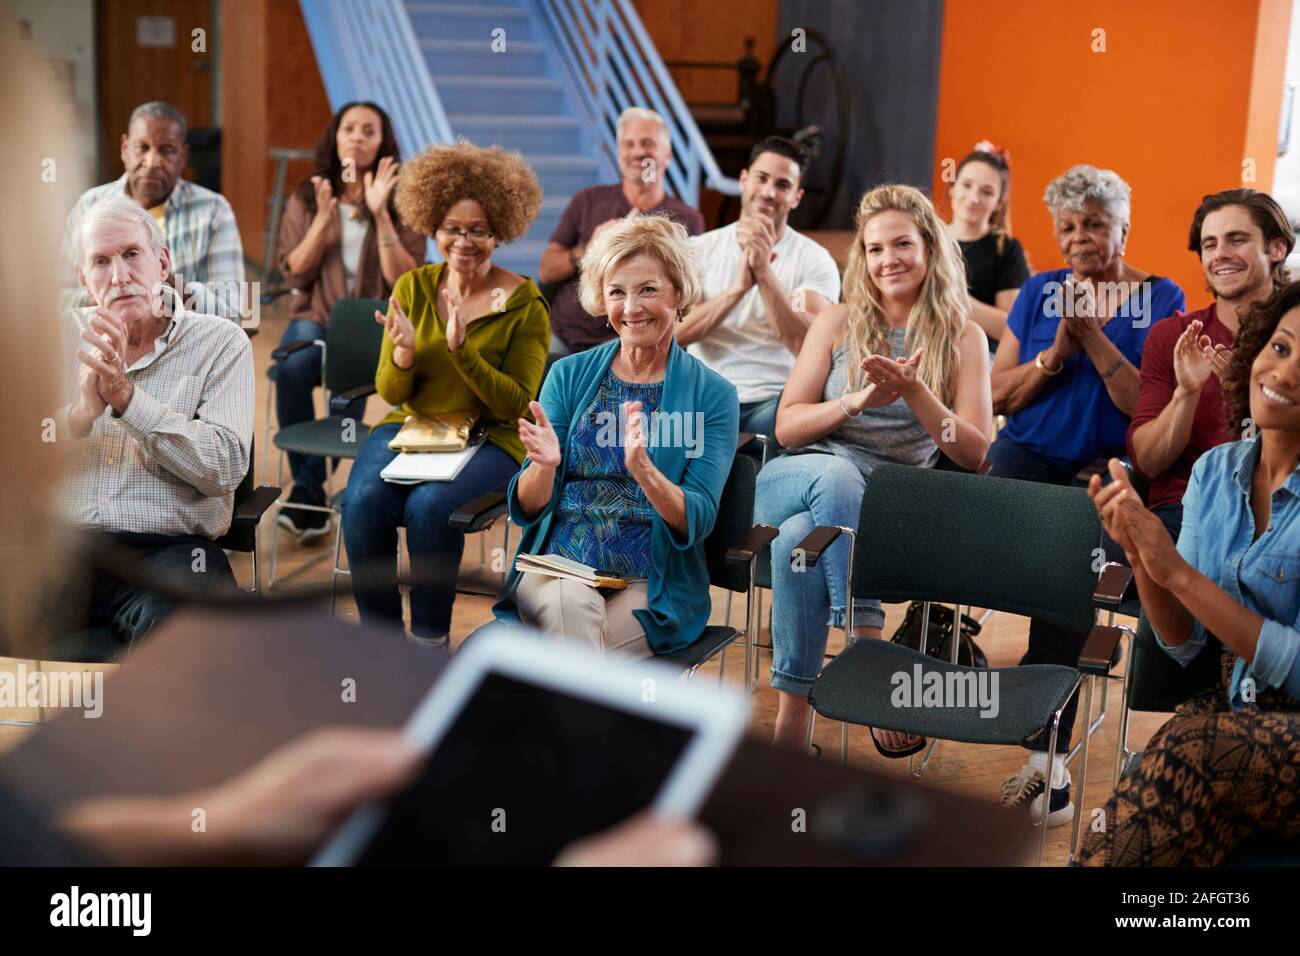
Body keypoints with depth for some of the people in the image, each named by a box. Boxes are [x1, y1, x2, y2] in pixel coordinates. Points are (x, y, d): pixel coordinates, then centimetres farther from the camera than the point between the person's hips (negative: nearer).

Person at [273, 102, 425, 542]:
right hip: (315, 319, 2)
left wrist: (380, 214, -16)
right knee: (292, 369, -33)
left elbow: (405, 281, -8)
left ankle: (307, 489, -21)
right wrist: (323, 218, -11)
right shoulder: (306, 198, 8)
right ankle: (310, 494, -21)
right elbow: (294, 275, 0)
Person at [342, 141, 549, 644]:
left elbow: (517, 404, -9)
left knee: (430, 505, -32)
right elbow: (390, 392, 6)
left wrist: (461, 351, -23)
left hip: (489, 438, -3)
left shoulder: (525, 305, -6)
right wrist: (403, 353, -17)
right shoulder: (412, 288, 5)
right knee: (363, 500, -27)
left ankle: (430, 638, -13)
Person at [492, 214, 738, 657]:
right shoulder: (569, 375, 8)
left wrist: (643, 471, -26)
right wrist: (545, 465, -18)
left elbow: (698, 522, -7)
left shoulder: (712, 394, 2)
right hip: (558, 570, 2)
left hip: (649, 591, -2)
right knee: (571, 603, -34)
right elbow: (526, 509, 4)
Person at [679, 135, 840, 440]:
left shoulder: (815, 260, 3)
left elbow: (808, 346, -15)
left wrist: (764, 272, -24)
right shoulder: (698, 250, 8)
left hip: (773, 401, -2)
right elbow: (673, 333, -7)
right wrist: (738, 288, -20)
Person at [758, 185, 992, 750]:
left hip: (890, 507, -1)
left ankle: (792, 720, -34)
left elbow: (973, 454, -1)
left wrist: (913, 391, -15)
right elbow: (786, 427, 5)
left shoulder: (963, 339, 8)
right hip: (795, 481, 1)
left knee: (800, 538, -36)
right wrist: (861, 400, -12)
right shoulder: (838, 323, 11)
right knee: (836, 473, -37)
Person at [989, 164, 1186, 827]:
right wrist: (1054, 355, -5)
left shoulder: (1161, 301, 7)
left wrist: (1093, 338, -12)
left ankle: (1047, 754, -24)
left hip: (1107, 466, -2)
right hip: (1030, 454, 2)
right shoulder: (1039, 293, 15)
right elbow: (997, 396, 10)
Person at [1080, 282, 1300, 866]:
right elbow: (1186, 646, 4)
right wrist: (1140, 556, -15)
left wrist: (1179, 573, -23)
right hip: (1233, 712, 4)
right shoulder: (1215, 471, 3)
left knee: (1188, 748, -30)